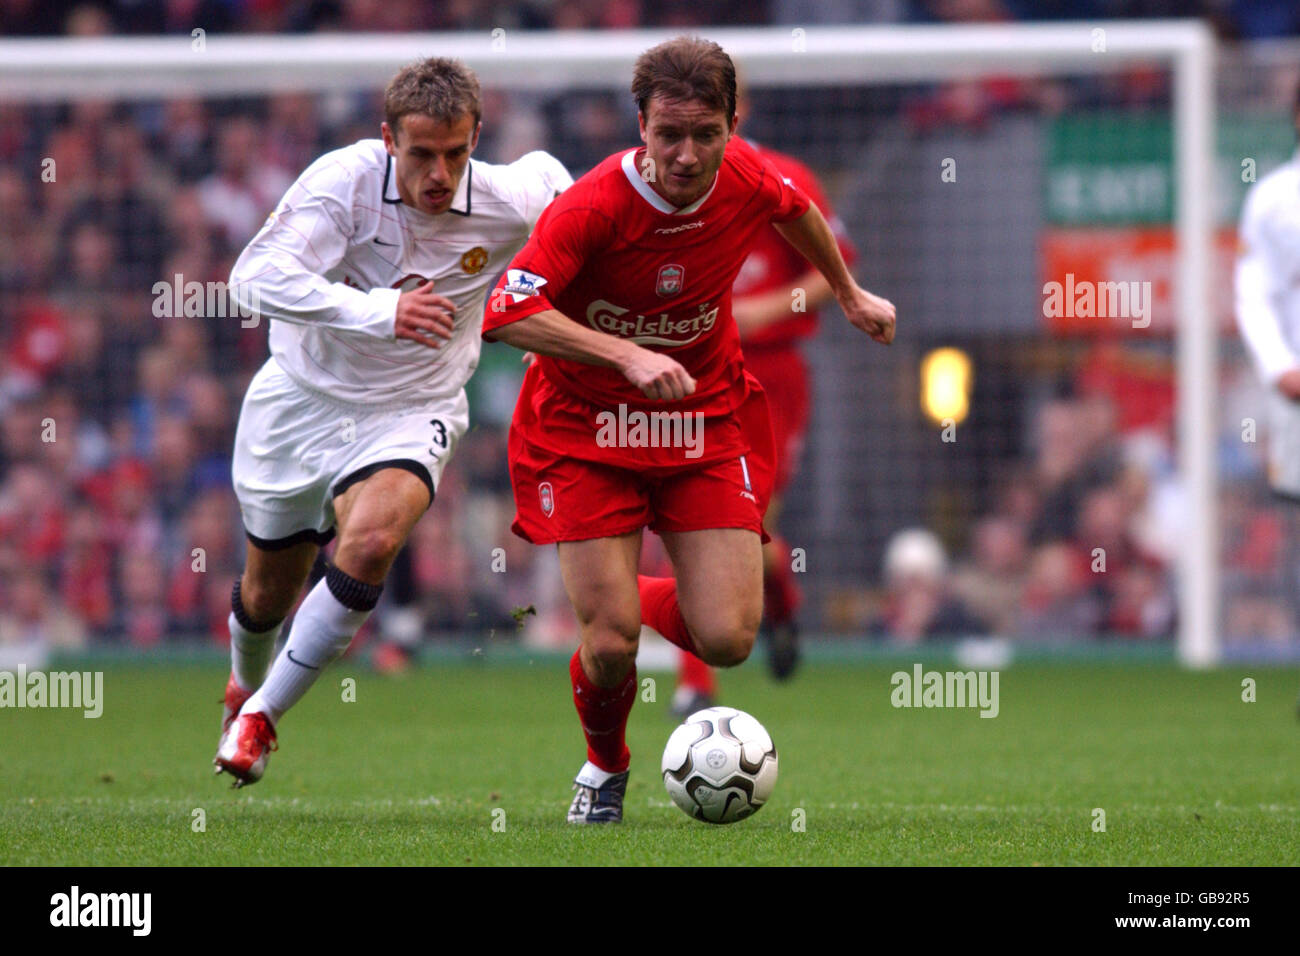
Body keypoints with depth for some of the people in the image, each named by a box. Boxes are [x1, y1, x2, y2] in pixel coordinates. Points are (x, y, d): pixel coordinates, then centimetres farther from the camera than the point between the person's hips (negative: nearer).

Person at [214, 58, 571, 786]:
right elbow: (257, 275, -36)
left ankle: (262, 713, -13)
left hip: (412, 411, 0)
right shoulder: (345, 180, -24)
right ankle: (245, 685, 51)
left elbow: (543, 173, 12)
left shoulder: (508, 206, -15)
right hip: (302, 397, 0)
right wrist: (379, 311, -42)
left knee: (371, 541, -30)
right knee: (270, 588, 14)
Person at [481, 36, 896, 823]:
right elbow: (506, 313, -35)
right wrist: (628, 356, -43)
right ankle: (605, 768, 24)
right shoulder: (595, 206, -26)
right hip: (587, 426, -3)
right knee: (611, 647, -12)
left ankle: (645, 599, 27)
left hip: (707, 419, 3)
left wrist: (851, 295, 28)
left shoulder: (749, 181, -13)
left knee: (727, 641, -10)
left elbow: (796, 206, 13)